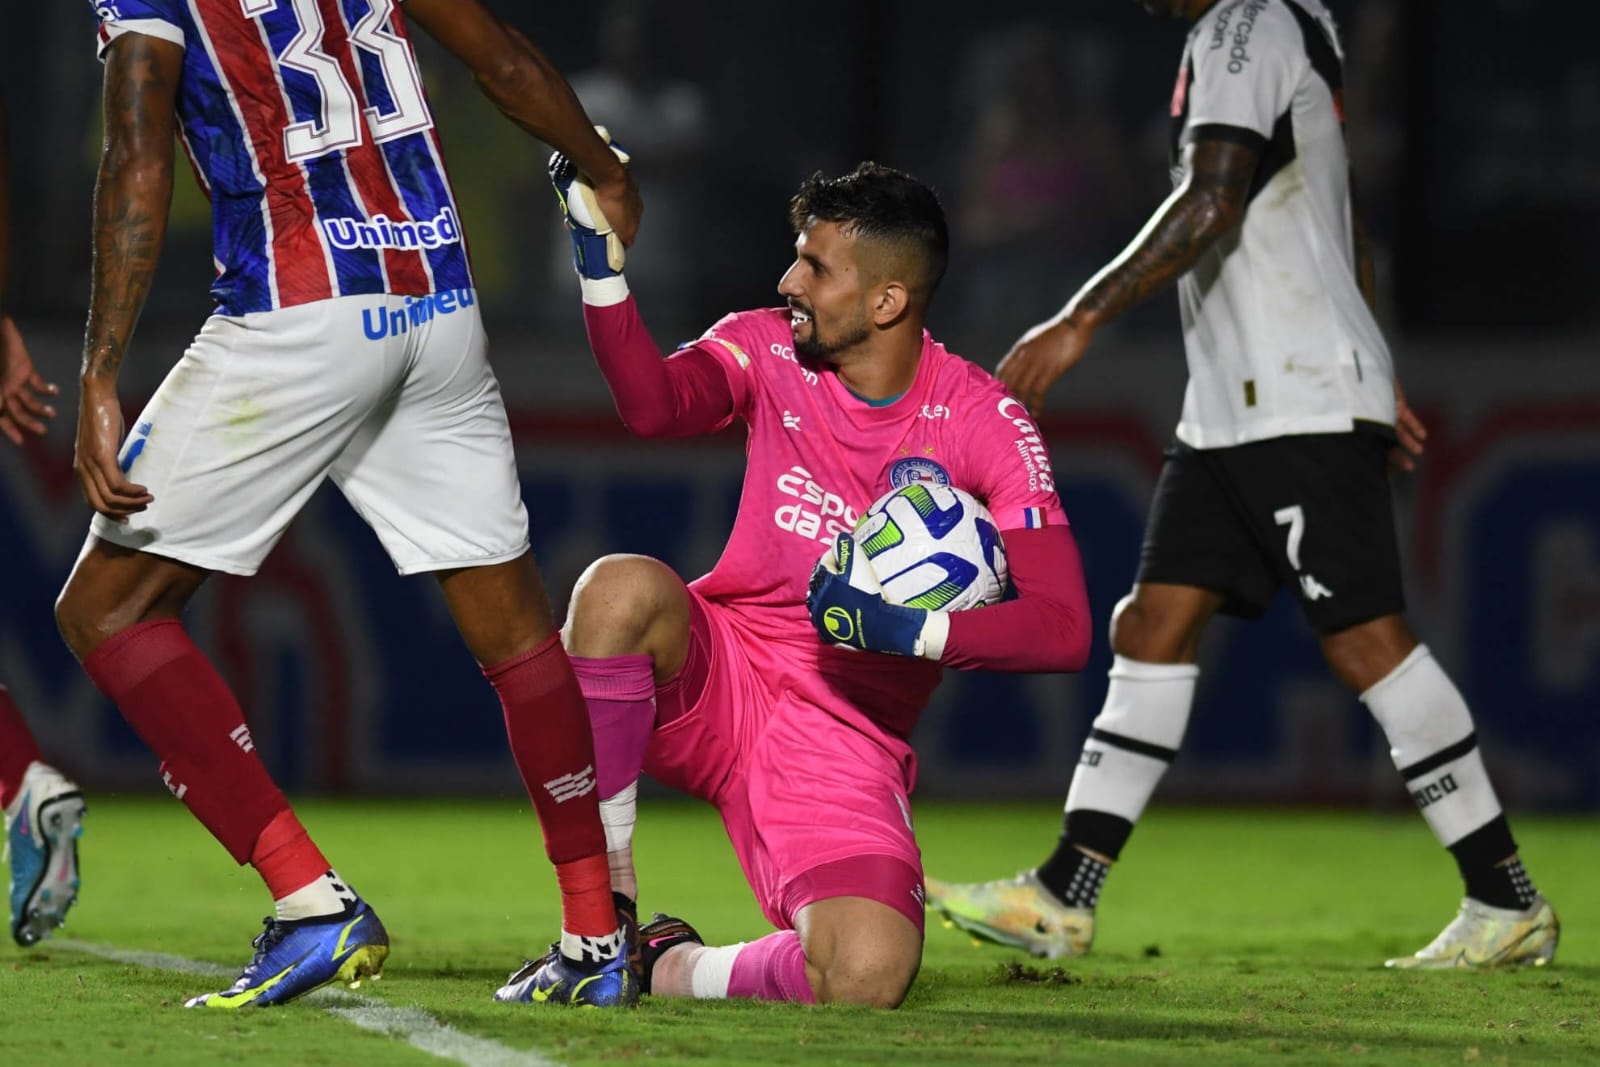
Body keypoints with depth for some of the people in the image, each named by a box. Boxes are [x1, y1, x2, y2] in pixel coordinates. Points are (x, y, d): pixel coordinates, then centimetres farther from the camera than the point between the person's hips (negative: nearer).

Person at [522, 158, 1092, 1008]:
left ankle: (672, 967, 7)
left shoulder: (984, 425, -8)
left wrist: (912, 631, -28)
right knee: (621, 588, -35)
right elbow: (654, 403, -22)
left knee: (865, 982, -28)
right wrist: (597, 256, -33)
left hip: (845, 738, -2)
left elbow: (1063, 628, -14)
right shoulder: (771, 349, 0)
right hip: (717, 675, 2)